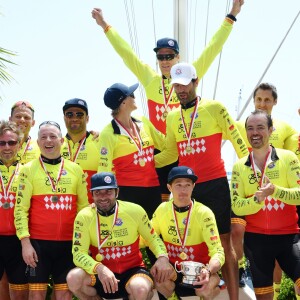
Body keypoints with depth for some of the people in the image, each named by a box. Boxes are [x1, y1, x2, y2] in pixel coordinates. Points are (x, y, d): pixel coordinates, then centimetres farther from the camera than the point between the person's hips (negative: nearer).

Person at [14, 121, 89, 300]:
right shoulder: (28, 170, 1)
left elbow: (83, 206, 12)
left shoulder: (76, 169, 8)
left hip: (68, 242, 2)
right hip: (38, 242, -2)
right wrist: (25, 242, -11)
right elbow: (21, 209, -3)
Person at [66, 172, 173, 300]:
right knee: (73, 278, -27)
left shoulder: (135, 211, -8)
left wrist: (162, 257, -16)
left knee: (140, 289, -35)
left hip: (132, 270, -2)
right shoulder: (84, 217, -9)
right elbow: (79, 253, -13)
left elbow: (153, 238, 6)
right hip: (102, 272, 2)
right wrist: (99, 268, -33)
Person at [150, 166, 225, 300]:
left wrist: (208, 271, -42)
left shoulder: (204, 213, -15)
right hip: (173, 269, 2)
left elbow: (217, 252, -21)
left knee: (205, 288, -34)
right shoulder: (162, 209, -5)